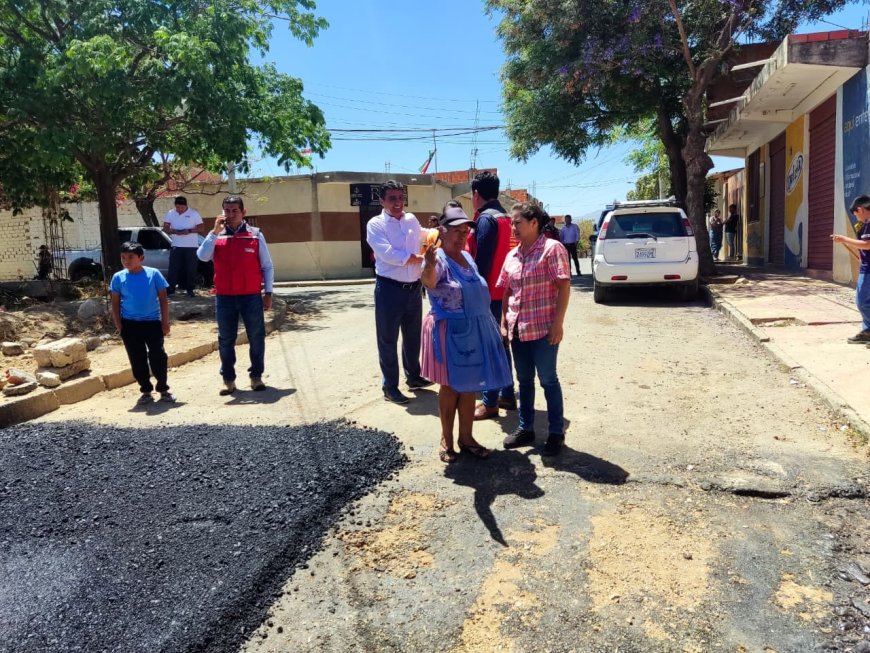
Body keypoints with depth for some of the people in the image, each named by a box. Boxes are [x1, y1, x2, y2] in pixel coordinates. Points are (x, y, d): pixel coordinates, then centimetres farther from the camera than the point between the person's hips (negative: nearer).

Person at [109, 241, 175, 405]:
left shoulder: (154, 274, -5)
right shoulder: (118, 277, 0)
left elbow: (163, 299, 0)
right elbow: (115, 304, 5)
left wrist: (165, 322, -3)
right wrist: (119, 326, -1)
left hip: (153, 322, -2)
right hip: (130, 325, 2)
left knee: (158, 357, 0)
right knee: (137, 360, 8)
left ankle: (163, 389, 15)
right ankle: (146, 391, 20)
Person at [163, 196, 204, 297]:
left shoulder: (194, 213, -1)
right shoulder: (170, 213, 6)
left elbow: (201, 228, -3)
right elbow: (165, 228, 6)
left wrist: (189, 231, -19)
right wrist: (174, 231, -14)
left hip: (191, 246, -2)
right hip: (176, 246, 2)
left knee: (191, 269, 0)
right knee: (173, 268, 1)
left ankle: (190, 289, 8)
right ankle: (171, 289, 6)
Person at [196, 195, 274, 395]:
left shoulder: (256, 235, 1)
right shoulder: (215, 236, 6)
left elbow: (267, 266, 4)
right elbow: (202, 256, -11)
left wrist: (268, 292, 0)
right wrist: (215, 231, -13)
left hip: (251, 296, -1)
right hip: (224, 297, 2)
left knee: (256, 338, 4)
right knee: (226, 340, 8)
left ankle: (256, 376, 17)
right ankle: (228, 380, 18)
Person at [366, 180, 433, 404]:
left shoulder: (411, 220, 9)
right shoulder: (375, 224, -9)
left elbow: (423, 235, 33)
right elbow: (388, 254, -22)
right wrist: (420, 258, -17)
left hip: (414, 287, 6)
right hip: (389, 289, -6)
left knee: (413, 336, 20)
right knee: (388, 340, 3)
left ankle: (413, 376, 38)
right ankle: (389, 386, 15)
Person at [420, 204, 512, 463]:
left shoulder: (468, 258, 10)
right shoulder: (438, 259, -14)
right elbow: (428, 282, -37)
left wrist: (491, 323, 21)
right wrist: (429, 266, -59)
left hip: (476, 330, 7)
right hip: (450, 332, -7)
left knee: (469, 387, 13)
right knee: (451, 388, 5)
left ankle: (466, 438, 26)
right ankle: (446, 441, 20)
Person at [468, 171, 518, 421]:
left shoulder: (485, 218, -14)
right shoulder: (504, 216, 14)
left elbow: (482, 260, -20)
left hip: (488, 292, -9)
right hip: (501, 290, 9)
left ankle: (490, 403, 4)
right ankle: (507, 395, 24)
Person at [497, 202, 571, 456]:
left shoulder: (552, 248, -8)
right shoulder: (512, 255, 11)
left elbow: (564, 286, -12)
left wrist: (558, 323, -17)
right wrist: (504, 321, 10)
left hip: (543, 328, -6)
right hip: (518, 328, 6)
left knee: (548, 380, 3)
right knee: (524, 379, 14)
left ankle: (556, 432, 16)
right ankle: (526, 428, 26)